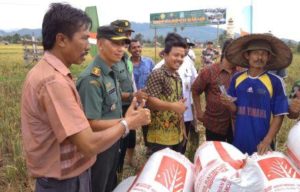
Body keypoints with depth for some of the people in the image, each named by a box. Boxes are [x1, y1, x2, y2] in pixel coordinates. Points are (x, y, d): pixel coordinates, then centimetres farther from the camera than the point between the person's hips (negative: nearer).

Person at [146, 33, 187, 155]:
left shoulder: (177, 76, 13)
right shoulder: (157, 75, -14)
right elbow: (149, 101, -22)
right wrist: (173, 106, -25)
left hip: (177, 134, 9)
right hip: (161, 135, -9)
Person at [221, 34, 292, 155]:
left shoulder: (275, 82, -11)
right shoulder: (237, 79, -2)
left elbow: (279, 115, -6)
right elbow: (235, 109, 6)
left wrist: (267, 141, -14)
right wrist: (229, 104, -16)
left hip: (262, 142, -2)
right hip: (240, 140, 3)